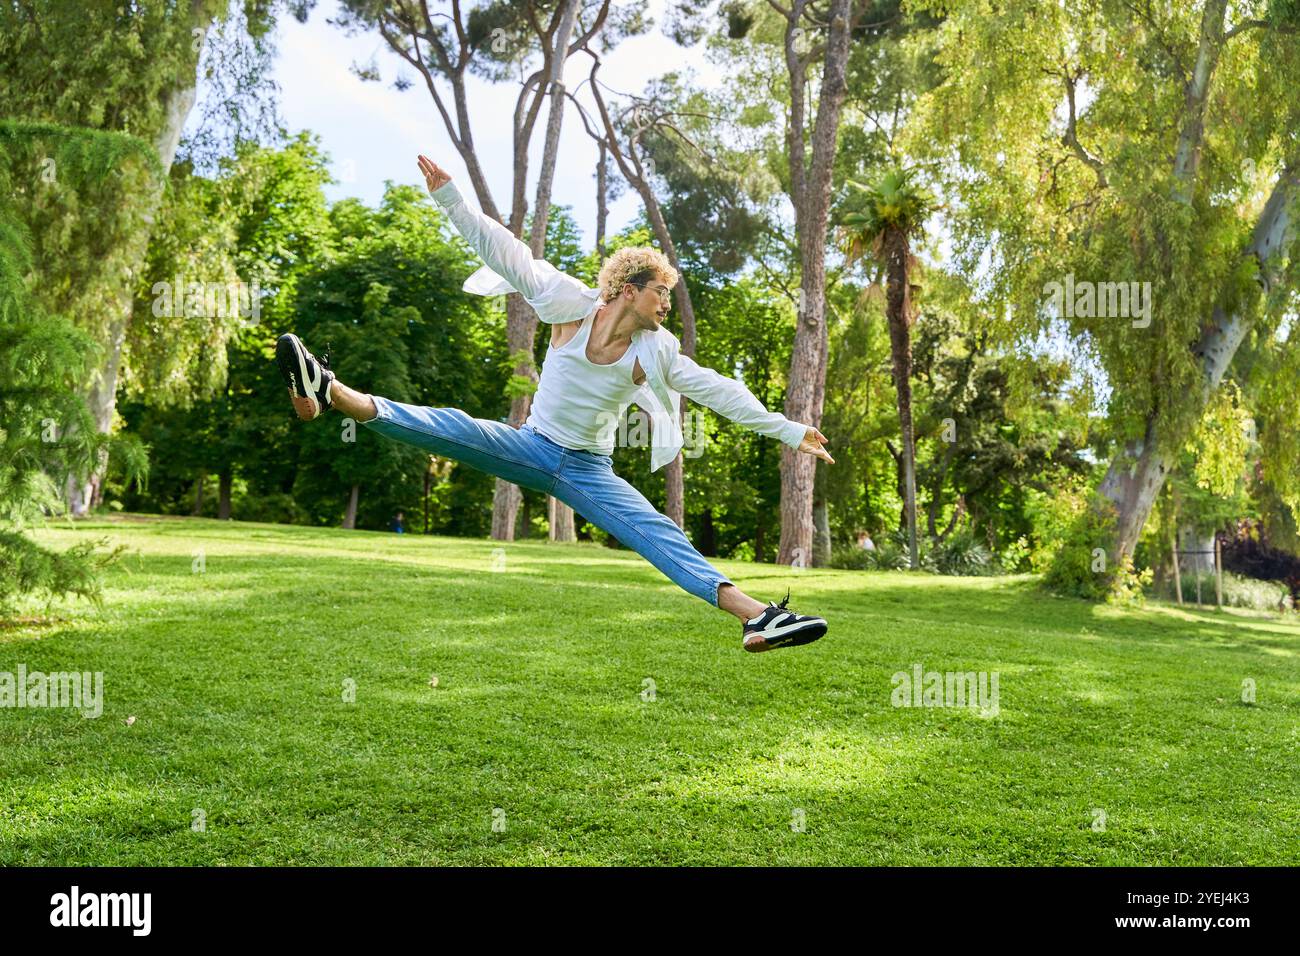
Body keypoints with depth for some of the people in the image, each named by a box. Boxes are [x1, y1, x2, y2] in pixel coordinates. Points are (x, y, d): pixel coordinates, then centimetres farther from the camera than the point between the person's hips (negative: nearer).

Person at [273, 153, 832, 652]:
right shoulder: (574, 306, -9)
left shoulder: (657, 351, -6)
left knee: (660, 536, -16)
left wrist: (789, 432, -2)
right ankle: (328, 394, -31)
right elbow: (506, 253, -10)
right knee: (450, 428, -24)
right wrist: (448, 197, -13)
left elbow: (719, 391, -2)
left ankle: (756, 617, -27)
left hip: (589, 472, 0)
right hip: (531, 447, 0)